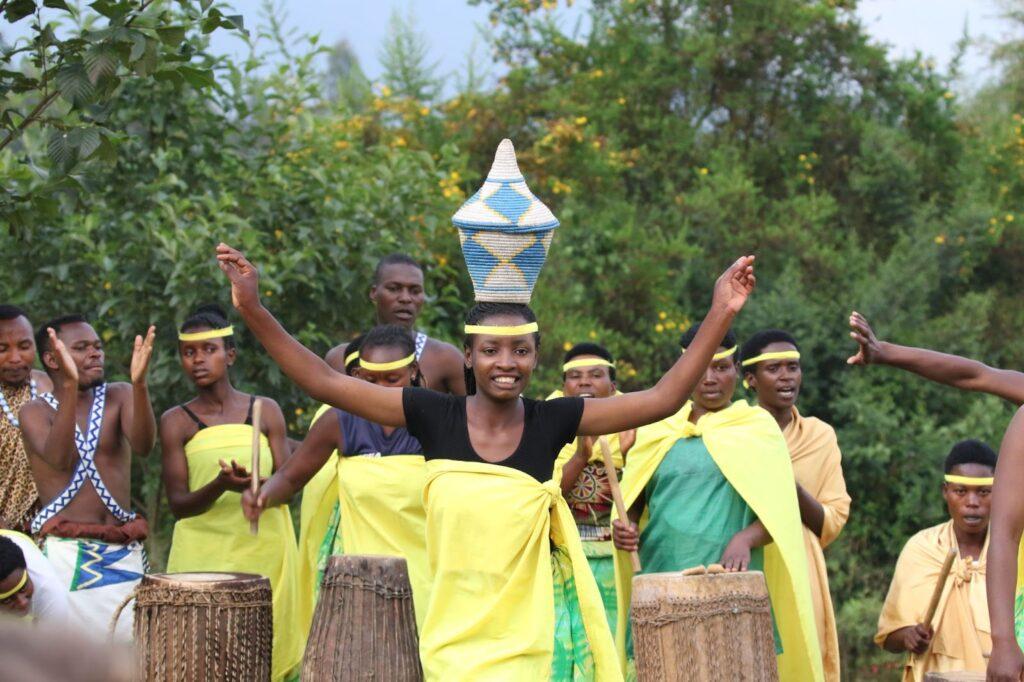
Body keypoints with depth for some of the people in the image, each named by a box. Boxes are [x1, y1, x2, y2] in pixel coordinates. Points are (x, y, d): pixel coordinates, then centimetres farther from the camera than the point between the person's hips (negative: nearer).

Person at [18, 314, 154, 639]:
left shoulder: (118, 397, 9)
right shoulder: (34, 411, 4)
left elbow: (143, 445, -13)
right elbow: (60, 459, -17)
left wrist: (139, 383, -28)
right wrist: (70, 386, -25)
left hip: (123, 552, 2)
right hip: (66, 552, -2)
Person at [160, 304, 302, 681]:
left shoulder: (265, 411, 7)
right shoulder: (177, 422, 3)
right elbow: (178, 504, -3)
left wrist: (255, 485, -19)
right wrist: (221, 486, -22)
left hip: (263, 550, 1)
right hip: (203, 555, -1)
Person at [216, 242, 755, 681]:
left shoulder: (552, 421, -3)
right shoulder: (436, 417, -4)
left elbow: (662, 398, -4)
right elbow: (324, 383, -4)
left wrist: (720, 315, -9)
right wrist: (253, 309, -9)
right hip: (452, 638, 0)